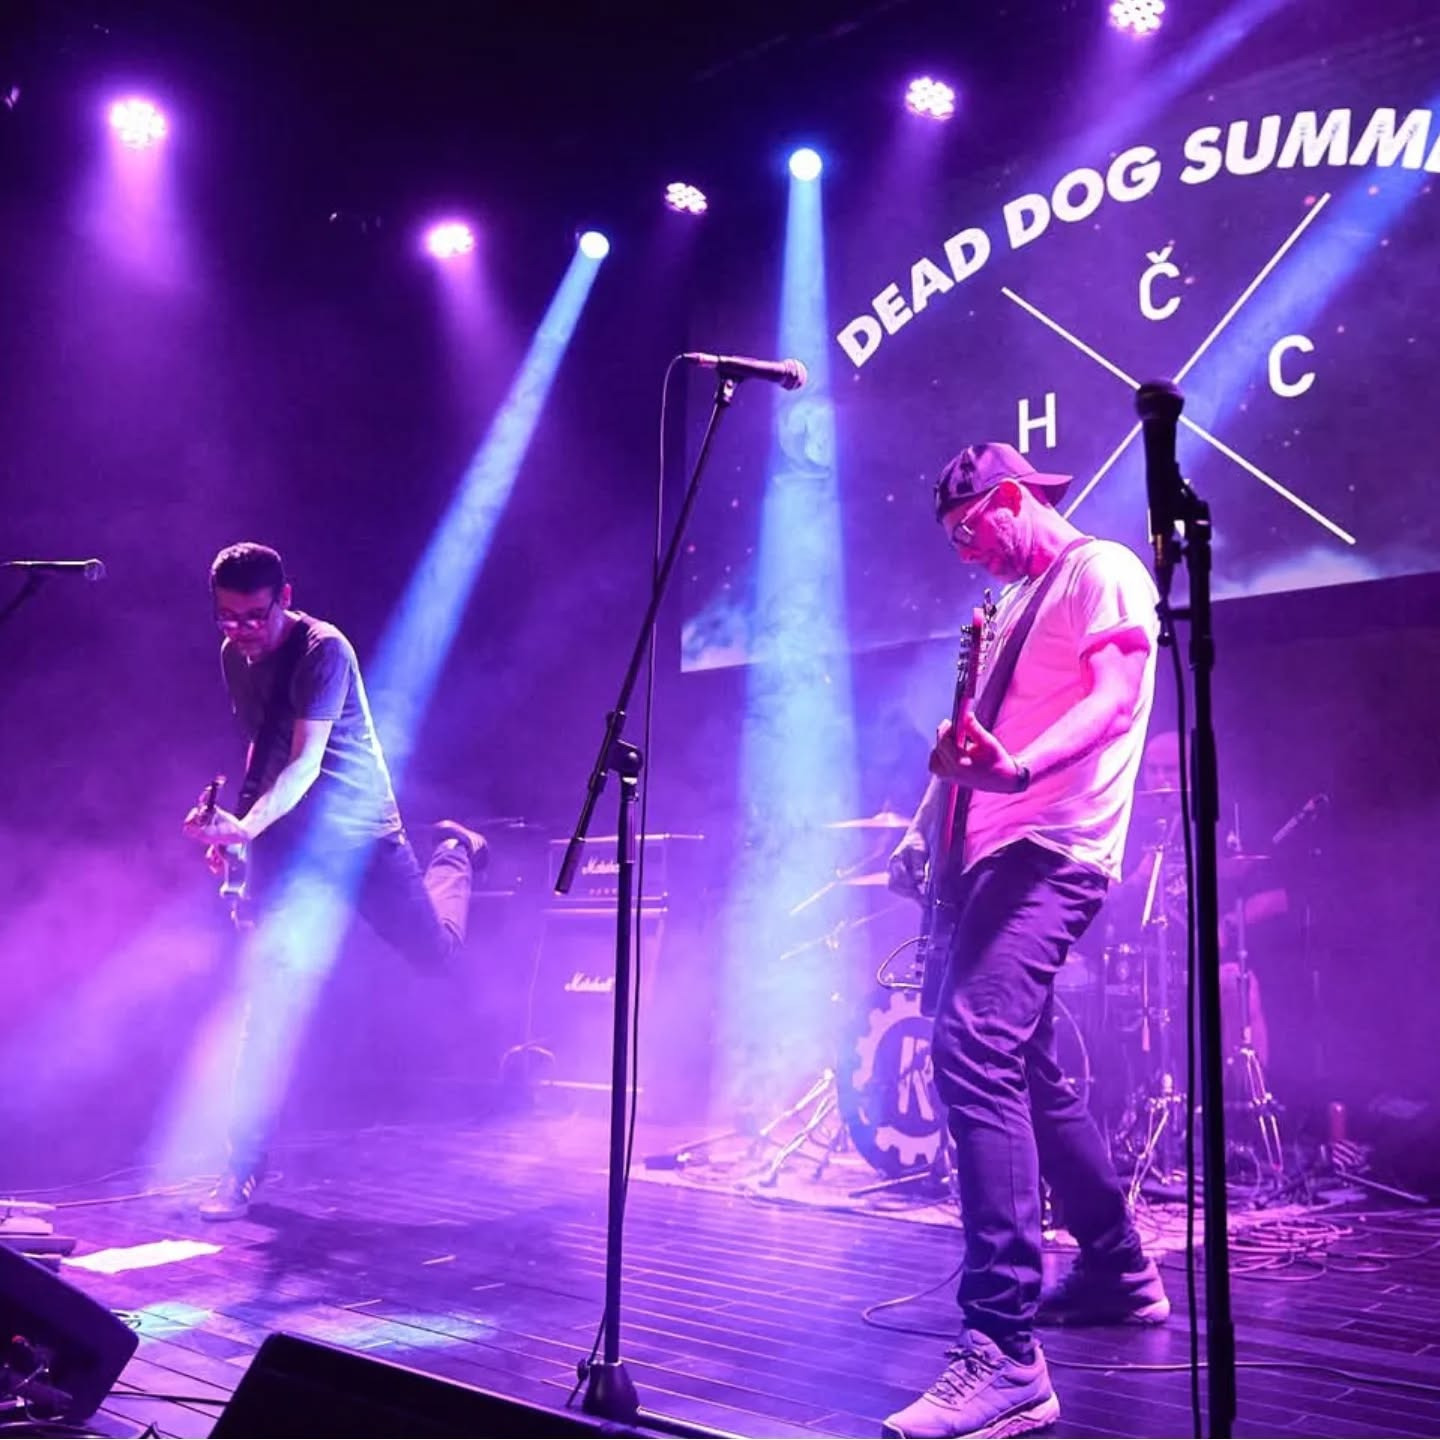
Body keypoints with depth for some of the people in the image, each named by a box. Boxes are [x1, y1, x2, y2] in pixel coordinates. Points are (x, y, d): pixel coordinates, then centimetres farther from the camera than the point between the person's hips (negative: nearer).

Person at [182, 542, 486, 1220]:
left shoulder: (324, 650, -19)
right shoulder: (234, 658, 3)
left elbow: (306, 763, -27)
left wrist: (246, 827, -41)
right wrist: (236, 826, 9)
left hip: (358, 833, -4)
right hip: (287, 842, 4)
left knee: (436, 950, 10)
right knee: (275, 990, -7)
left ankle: (454, 853, 44)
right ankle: (245, 1165, 1)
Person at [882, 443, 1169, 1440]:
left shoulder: (1102, 570, -3)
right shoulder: (1017, 602, 25)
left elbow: (1118, 695, -18)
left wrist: (1020, 768, -35)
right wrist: (926, 829, 16)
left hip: (1052, 854, -11)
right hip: (997, 855, 11)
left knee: (974, 1051, -26)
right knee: (1027, 1070, 16)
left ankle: (1005, 1356, -27)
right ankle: (1120, 1273, 32)